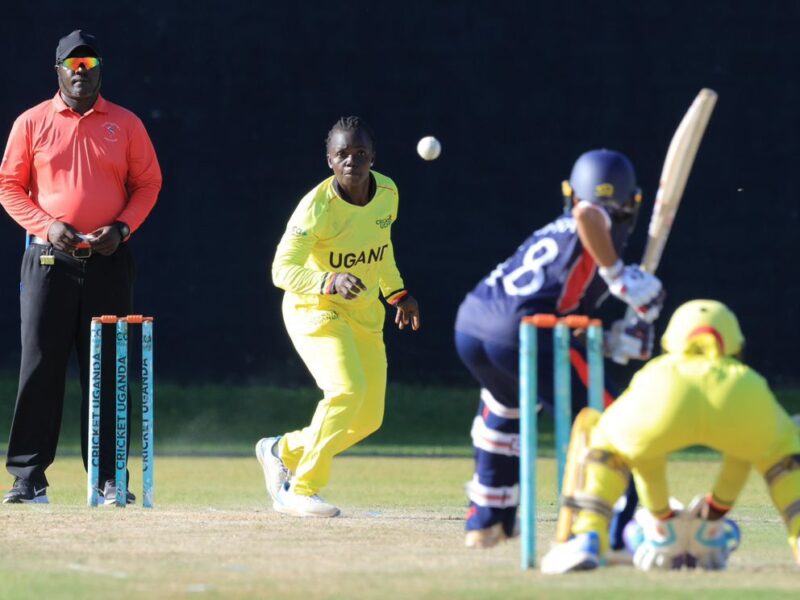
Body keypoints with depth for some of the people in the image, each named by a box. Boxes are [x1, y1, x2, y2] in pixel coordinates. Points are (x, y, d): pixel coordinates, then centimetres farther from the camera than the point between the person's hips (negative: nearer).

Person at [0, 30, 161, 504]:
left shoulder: (126, 125, 8)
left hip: (109, 263, 1)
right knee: (41, 366, -3)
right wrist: (46, 226, -10)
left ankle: (108, 478, 5)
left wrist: (123, 227, -7)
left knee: (106, 370, 1)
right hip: (49, 260, -1)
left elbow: (148, 184, 10)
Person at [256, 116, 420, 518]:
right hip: (313, 309, -7)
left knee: (368, 418, 5)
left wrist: (398, 293, 19)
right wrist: (330, 282, -44)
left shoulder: (388, 192, -3)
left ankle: (283, 451, 29)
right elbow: (283, 269, -29)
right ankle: (300, 491, -14)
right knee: (347, 390, -27)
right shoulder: (317, 206, -23)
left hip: (365, 315, 7)